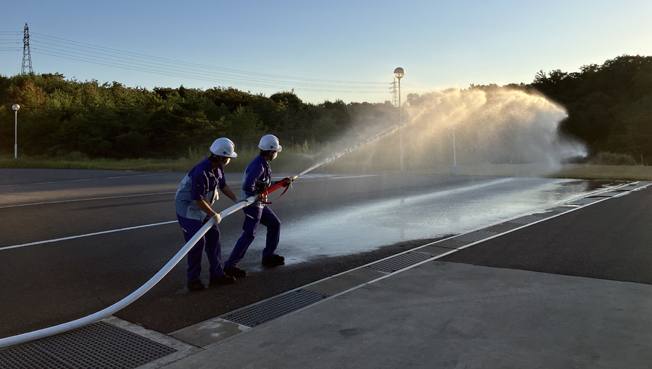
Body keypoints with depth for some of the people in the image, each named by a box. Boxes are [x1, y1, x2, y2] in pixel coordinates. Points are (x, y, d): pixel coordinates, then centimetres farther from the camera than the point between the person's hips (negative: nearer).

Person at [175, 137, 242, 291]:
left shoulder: (218, 167, -4)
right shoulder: (201, 173, -33)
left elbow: (222, 185, 13)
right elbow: (198, 199, -28)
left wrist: (236, 199, 10)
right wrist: (214, 215, -19)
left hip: (203, 208, 9)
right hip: (188, 208, -9)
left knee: (214, 238, 8)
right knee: (197, 243, -8)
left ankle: (217, 274, 18)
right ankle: (193, 279, 8)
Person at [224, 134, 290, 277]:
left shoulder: (264, 164, 8)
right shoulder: (257, 166, -24)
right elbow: (247, 186, -32)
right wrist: (257, 194, -15)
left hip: (260, 204, 10)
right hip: (253, 205, -10)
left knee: (275, 224, 17)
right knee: (249, 235, -10)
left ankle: (268, 256, 28)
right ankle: (230, 265, -3)